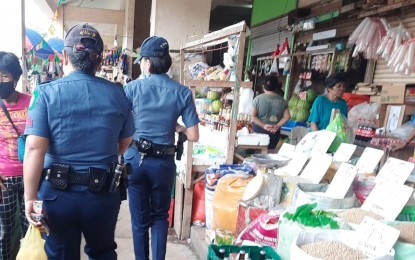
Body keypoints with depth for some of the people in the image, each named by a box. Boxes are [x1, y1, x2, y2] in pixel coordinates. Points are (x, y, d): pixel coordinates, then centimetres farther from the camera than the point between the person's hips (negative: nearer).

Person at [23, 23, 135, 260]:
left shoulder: (46, 93, -10)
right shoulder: (117, 94, -2)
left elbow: (34, 149, -17)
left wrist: (30, 198, -9)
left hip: (57, 193, -1)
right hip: (103, 193, 2)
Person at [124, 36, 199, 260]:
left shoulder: (133, 87, -5)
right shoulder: (182, 92, -4)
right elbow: (194, 136, -6)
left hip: (135, 158, 0)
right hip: (164, 161, 0)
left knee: (139, 217, 15)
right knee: (160, 215, 20)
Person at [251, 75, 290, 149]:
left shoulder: (258, 98, -5)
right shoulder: (282, 101, 0)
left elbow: (253, 116, -10)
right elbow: (287, 117, -3)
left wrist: (263, 126, -12)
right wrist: (277, 126, -7)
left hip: (259, 129, -2)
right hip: (274, 132, 2)